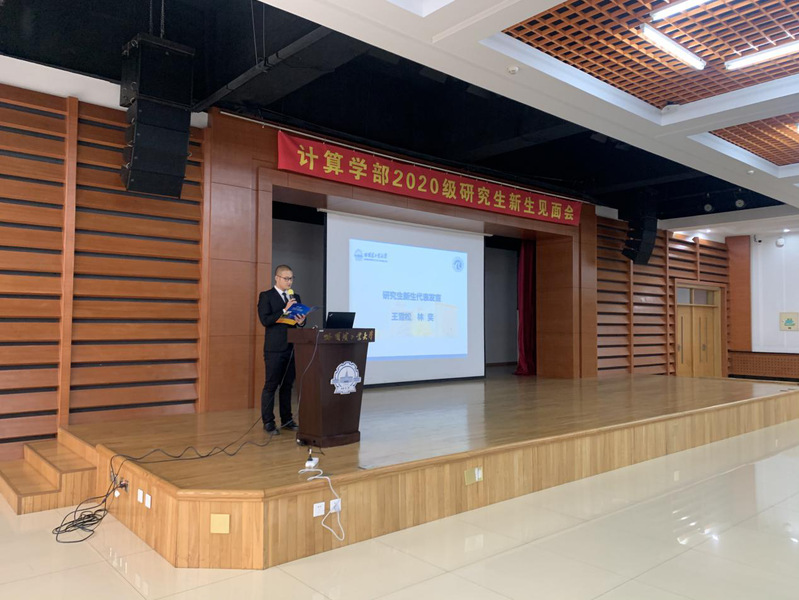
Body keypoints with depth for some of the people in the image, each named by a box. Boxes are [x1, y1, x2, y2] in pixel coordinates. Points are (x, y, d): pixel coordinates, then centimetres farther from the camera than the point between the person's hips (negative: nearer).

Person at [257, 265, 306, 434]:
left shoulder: (295, 297, 15)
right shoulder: (266, 296, -2)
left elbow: (301, 318, 15)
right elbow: (265, 320, -12)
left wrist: (301, 321, -8)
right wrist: (285, 310, -18)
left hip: (292, 347, 5)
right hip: (275, 348, -5)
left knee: (287, 385, 11)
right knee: (271, 385, 0)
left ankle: (287, 419, 19)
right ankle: (268, 422, 8)